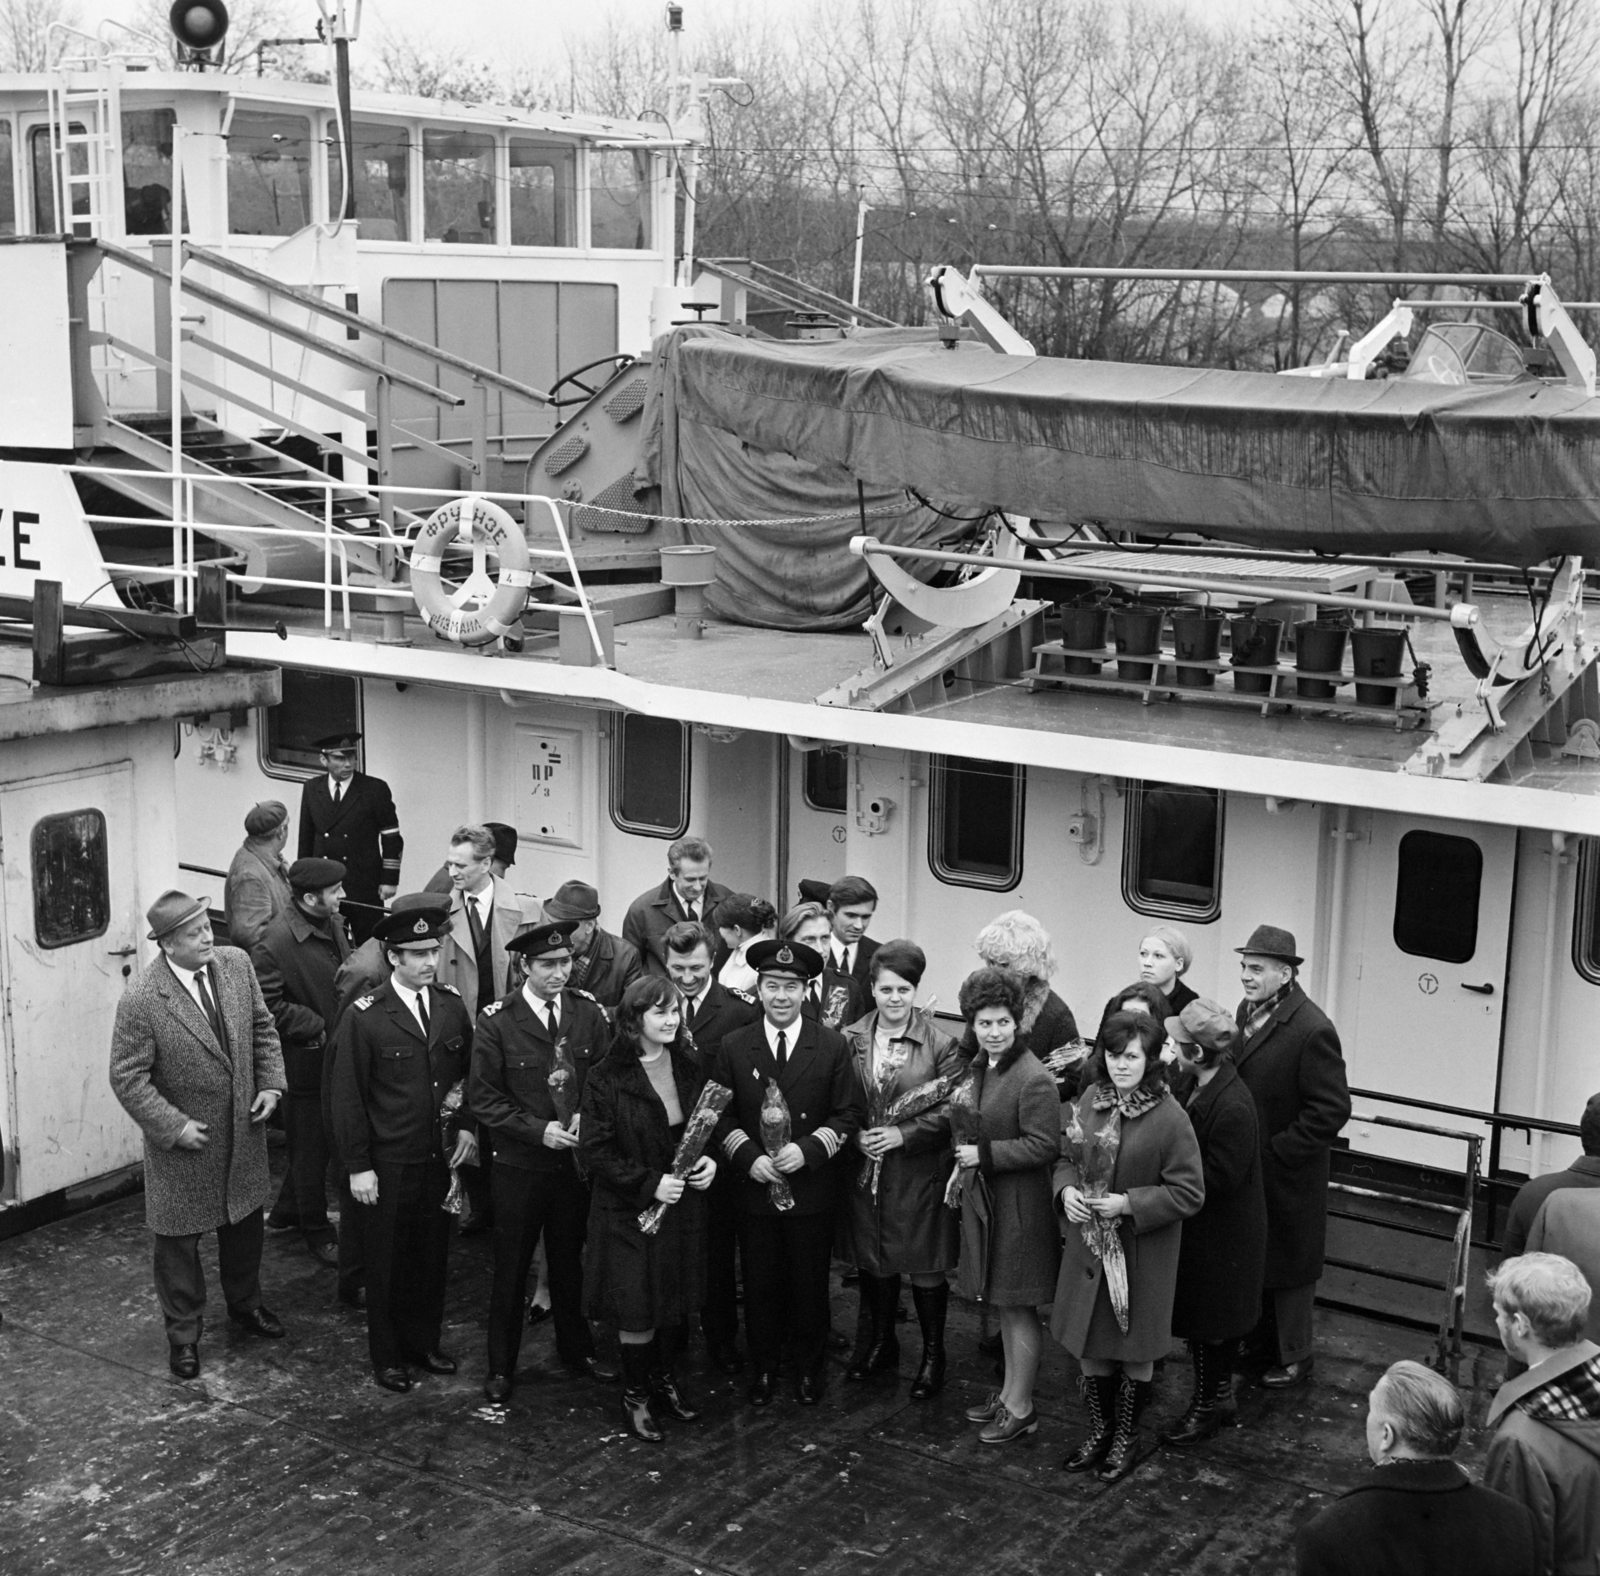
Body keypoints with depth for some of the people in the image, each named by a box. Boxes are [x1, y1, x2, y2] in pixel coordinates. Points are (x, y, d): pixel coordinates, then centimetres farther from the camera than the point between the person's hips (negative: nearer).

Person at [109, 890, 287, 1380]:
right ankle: (183, 1333, 31)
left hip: (243, 1130, 5)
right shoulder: (141, 1001, -25)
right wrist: (174, 1127, -19)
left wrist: (270, 1083, -6)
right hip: (185, 1139, -5)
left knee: (244, 1224, 24)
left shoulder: (236, 963, -8)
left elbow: (262, 1028, 5)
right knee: (178, 1239, 11)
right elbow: (127, 1078, -17)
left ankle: (245, 1303, 48)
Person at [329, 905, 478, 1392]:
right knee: (387, 1262, 10)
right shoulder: (364, 1018, -14)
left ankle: (424, 1342, 34)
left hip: (441, 1159, 4)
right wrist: (357, 1166, -10)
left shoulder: (451, 1006, 1)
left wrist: (467, 1126, 0)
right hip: (388, 1165, -4)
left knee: (432, 1255, 15)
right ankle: (387, 1356, 27)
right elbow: (347, 1097, -10)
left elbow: (468, 1074, 13)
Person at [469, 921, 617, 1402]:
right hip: (520, 1165, -3)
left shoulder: (588, 1013, -3)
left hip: (576, 1160, 3)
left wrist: (588, 1117, -12)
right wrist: (538, 1130, -17)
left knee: (570, 1259, 18)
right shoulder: (496, 1021, -13)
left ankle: (576, 1348, 36)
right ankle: (501, 1366, 23)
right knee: (511, 1267, 9)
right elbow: (483, 1098, -10)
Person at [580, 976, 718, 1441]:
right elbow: (597, 1152, -15)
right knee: (637, 1309, 2)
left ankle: (664, 1381, 34)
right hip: (628, 1211, -5)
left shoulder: (689, 1070, 3)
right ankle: (635, 1397, 19)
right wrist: (650, 1183, -22)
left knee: (673, 1302, 14)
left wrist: (710, 1160, -8)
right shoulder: (606, 1079, -14)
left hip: (683, 1206, 5)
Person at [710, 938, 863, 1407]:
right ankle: (762, 1367, 26)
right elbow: (722, 1116, 3)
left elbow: (848, 1115, -2)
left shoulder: (833, 1046, -4)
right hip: (754, 1187, 1)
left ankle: (809, 1368, 28)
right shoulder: (733, 1047, -1)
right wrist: (747, 1155, -13)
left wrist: (808, 1149, -16)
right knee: (759, 1284, 9)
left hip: (812, 1188, -1)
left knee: (810, 1284, 10)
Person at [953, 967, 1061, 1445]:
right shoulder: (979, 1066, 7)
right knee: (1003, 1306, 19)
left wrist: (984, 1154, -20)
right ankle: (1009, 1392, 32)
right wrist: (965, 1163, 9)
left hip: (1021, 1207, -8)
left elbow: (1044, 1146, -21)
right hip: (986, 1199, 8)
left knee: (1018, 1307, 3)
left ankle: (1020, 1409, 15)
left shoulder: (1033, 1078, -20)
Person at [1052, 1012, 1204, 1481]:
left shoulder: (1169, 1118, -17)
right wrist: (1066, 1190, -10)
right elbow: (1066, 1157, 11)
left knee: (1134, 1350, 11)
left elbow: (1189, 1193, -15)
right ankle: (1099, 1430, 34)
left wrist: (1128, 1204, -21)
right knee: (1089, 1344, 15)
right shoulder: (1091, 1099, -1)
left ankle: (1127, 1437, 30)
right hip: (1087, 1245, 5)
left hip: (1141, 1253, -5)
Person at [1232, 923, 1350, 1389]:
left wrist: (1276, 1152, -19)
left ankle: (1293, 1358, 25)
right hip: (1247, 1168, 7)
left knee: (1288, 1264, 9)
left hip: (1286, 1176, -7)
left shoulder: (1312, 1031, -22)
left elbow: (1332, 1110, -21)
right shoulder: (1249, 1010, 3)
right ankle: (1259, 1340, 35)